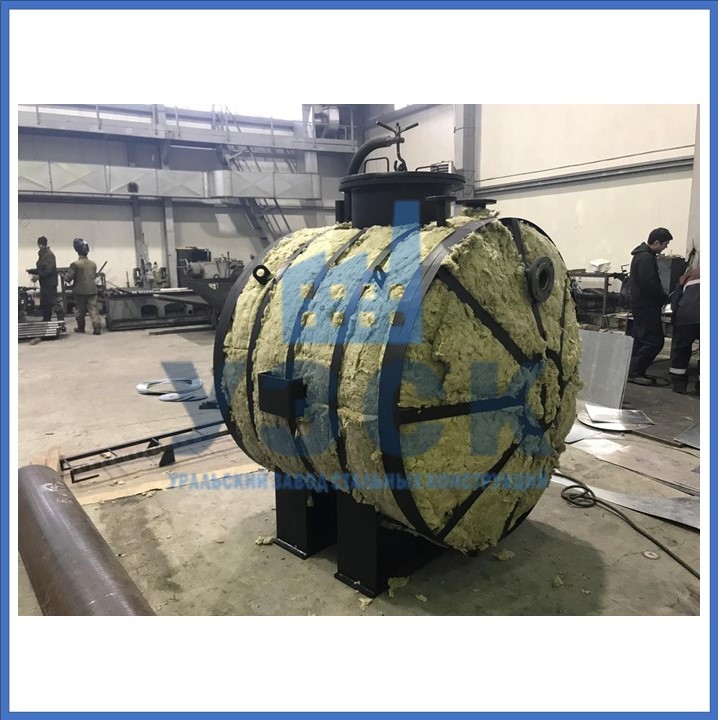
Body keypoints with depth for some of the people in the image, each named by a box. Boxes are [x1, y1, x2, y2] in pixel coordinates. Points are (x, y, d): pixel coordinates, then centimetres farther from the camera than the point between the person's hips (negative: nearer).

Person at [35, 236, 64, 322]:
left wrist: (39, 276, -18)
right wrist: (33, 271, 8)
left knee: (54, 302, -8)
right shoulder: (42, 254, 15)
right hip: (44, 283, 10)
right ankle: (46, 320, 22)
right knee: (44, 303, 14)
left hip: (50, 283, -10)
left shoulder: (49, 254, -14)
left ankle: (61, 320, -5)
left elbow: (49, 270, -22)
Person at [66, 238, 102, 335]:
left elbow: (68, 278, -9)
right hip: (92, 290, 3)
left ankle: (81, 328, 22)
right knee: (93, 309, -1)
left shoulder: (75, 264, -11)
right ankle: (97, 327, -12)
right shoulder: (93, 264, 3)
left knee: (80, 310, 12)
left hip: (80, 291, -3)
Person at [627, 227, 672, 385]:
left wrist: (662, 297, 12)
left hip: (641, 305, 11)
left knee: (641, 340, 13)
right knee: (654, 341, -8)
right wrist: (664, 298, -10)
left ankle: (634, 371, 17)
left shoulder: (642, 255, 16)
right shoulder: (646, 258, -17)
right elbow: (649, 285, -23)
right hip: (646, 306, -11)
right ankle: (634, 372, -6)